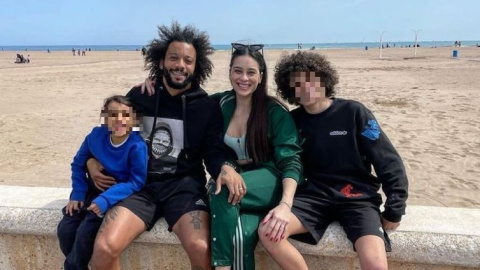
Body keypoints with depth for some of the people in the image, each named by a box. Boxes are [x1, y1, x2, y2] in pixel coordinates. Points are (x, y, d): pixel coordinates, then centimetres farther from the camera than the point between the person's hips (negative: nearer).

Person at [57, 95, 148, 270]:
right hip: (93, 191, 5)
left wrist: (106, 199, -31)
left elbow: (136, 182, -22)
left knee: (85, 232, -20)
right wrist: (77, 194, -3)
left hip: (119, 196, -5)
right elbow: (78, 164, 6)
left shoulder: (137, 146, -24)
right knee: (64, 230, -5)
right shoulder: (95, 136, -9)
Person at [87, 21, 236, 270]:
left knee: (201, 249, -27)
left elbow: (214, 154, 0)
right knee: (104, 248, -22)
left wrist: (226, 168, -24)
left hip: (184, 186, -1)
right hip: (140, 185, 2)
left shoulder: (208, 107, 3)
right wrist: (92, 160, 2)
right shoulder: (138, 96, 7)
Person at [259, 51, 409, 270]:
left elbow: (389, 163, -2)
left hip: (358, 197, -2)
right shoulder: (293, 120, 6)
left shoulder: (353, 112, -3)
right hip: (315, 195, 3)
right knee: (267, 232, -22)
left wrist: (394, 211, -5)